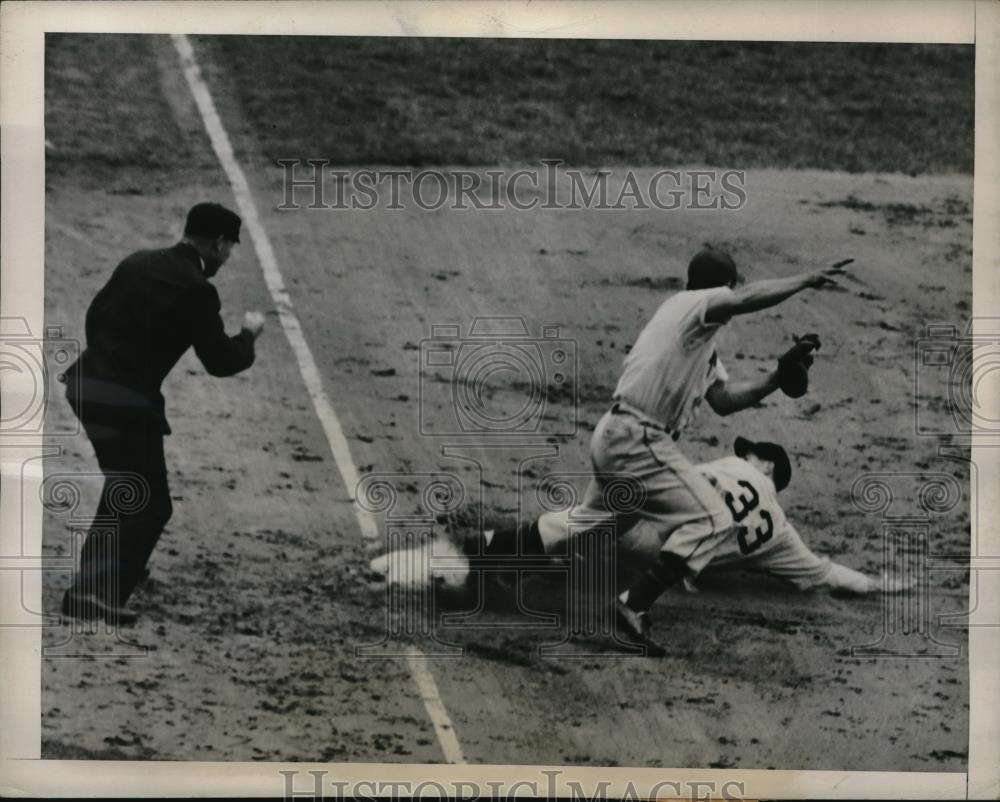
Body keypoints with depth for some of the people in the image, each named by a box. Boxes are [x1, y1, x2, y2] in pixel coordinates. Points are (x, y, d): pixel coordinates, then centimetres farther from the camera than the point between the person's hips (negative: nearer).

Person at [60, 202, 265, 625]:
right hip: (128, 401, -8)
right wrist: (248, 333, 11)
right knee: (151, 507, 2)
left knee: (125, 489, 26)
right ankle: (98, 590, -9)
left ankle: (95, 580, 33)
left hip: (85, 386, 8)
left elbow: (95, 313, 21)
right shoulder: (196, 289, -11)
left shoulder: (137, 262, 11)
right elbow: (220, 362, -8)